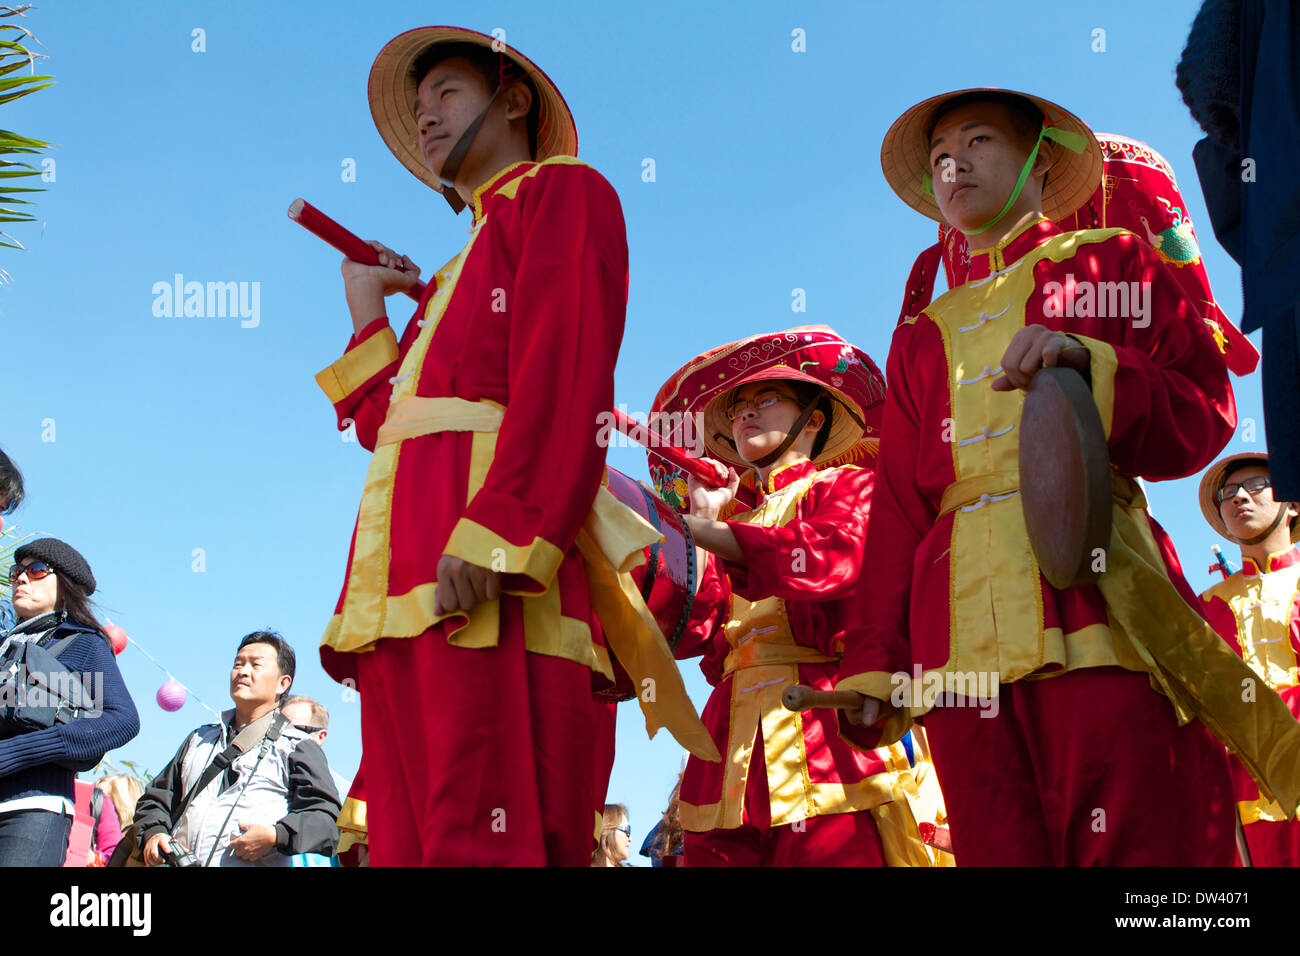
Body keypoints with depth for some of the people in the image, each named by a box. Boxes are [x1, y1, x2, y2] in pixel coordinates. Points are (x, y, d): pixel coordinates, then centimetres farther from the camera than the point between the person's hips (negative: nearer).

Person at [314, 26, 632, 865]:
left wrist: (489, 532, -21)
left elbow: (567, 380, -9)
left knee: (482, 831, -16)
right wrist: (368, 314, 28)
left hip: (482, 569, -8)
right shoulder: (459, 274, 35)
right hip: (406, 561, 8)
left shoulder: (565, 191, 9)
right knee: (408, 832, 2)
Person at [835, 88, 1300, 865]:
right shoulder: (923, 337, 26)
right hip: (962, 630, 3)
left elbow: (1204, 416, 6)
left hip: (1099, 603, -3)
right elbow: (898, 510, 20)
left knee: (1146, 844, -13)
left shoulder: (1111, 261, 17)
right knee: (1001, 850, -3)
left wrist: (1089, 365, -12)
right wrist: (872, 666, 10)